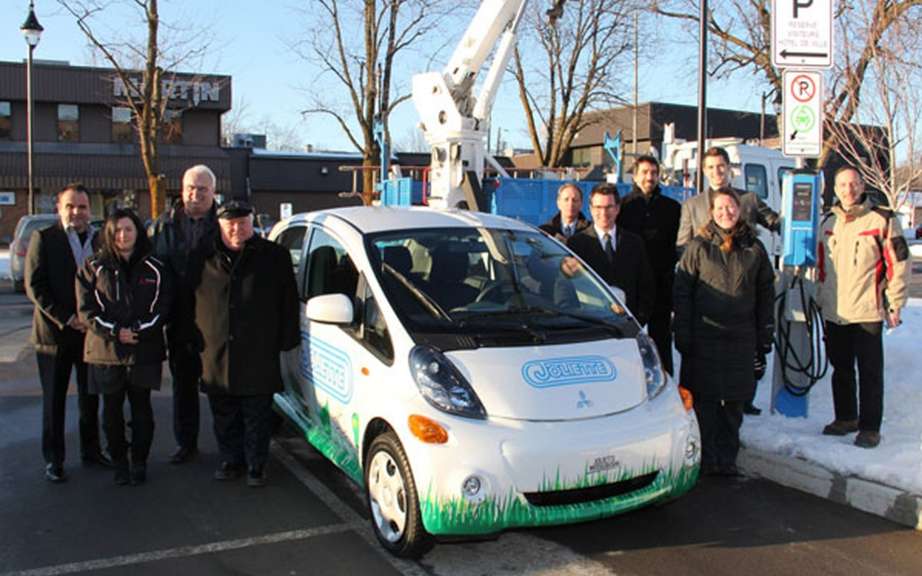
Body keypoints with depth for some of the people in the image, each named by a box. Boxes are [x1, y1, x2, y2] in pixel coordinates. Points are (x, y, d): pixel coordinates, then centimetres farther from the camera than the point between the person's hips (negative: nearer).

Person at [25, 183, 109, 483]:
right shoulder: (43, 238, -3)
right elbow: (34, 286, -10)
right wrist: (67, 319, -16)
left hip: (91, 331, 3)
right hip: (54, 332, -3)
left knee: (91, 396, 13)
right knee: (54, 399, 7)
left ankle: (91, 450, 27)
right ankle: (53, 459, 17)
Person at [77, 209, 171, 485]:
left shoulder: (154, 269, 4)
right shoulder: (94, 268, 3)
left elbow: (162, 308, 0)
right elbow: (86, 310, -2)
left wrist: (140, 331, -15)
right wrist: (115, 332, -15)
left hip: (145, 350, 0)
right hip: (106, 350, 0)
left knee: (141, 407, 5)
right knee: (112, 409, 6)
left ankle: (140, 462, 17)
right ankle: (119, 462, 19)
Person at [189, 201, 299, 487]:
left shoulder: (275, 256, 1)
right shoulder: (205, 259, 8)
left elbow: (288, 302, 3)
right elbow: (189, 302, 17)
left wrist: (286, 339, -3)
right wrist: (195, 340, 12)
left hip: (259, 356, -3)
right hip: (217, 356, 3)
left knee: (257, 416, 5)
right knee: (225, 416, 13)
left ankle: (256, 465, 17)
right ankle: (230, 460, 28)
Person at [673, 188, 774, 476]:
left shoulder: (754, 249, 7)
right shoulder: (699, 247, 1)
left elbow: (766, 294, 12)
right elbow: (682, 292, 0)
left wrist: (765, 336, 8)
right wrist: (682, 334, -6)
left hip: (741, 338, 2)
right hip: (704, 336, -2)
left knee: (735, 401, 7)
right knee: (704, 399, 1)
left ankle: (727, 458, 20)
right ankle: (706, 460, 12)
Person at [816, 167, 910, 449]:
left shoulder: (882, 220, -6)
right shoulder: (828, 222, 10)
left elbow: (899, 264, -6)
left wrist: (894, 304, -7)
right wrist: (821, 298, 15)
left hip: (867, 311, -5)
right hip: (834, 312, 5)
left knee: (870, 372, 2)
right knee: (841, 369, 15)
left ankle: (870, 428, 10)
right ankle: (846, 418, 30)